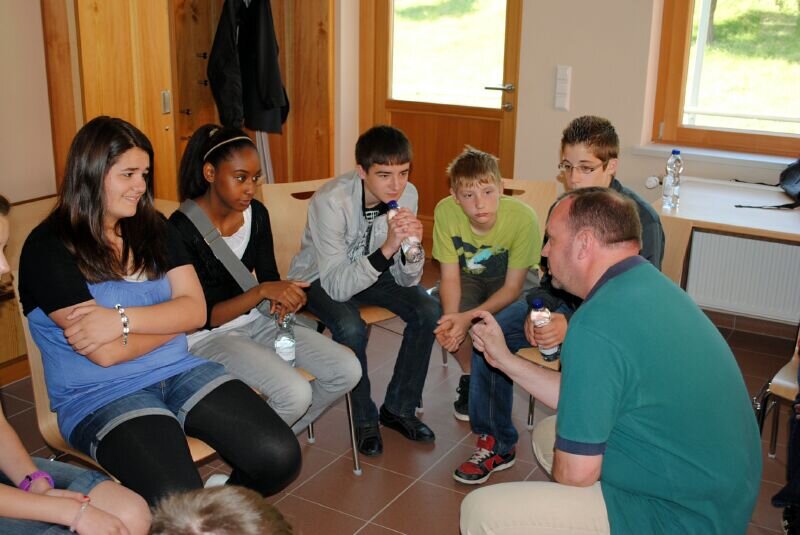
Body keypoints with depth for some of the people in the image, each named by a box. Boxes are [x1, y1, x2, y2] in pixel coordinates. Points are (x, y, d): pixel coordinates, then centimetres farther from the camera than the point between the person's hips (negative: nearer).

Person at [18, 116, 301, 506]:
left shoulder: (152, 228, 9)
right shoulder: (48, 248, -9)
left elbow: (195, 310, -2)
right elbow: (105, 353, -16)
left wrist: (124, 319, -18)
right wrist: (169, 319, -3)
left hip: (179, 371, 5)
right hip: (99, 396, -5)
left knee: (281, 458, -13)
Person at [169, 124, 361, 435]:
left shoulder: (256, 214, 0)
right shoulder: (183, 228, -19)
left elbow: (269, 278, 9)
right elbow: (200, 317, -18)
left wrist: (283, 298, -14)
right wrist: (261, 292, -27)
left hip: (255, 321, 7)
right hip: (208, 336, -7)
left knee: (347, 370, -8)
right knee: (295, 392, -28)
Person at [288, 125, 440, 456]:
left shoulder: (406, 194, -18)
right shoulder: (331, 201, -32)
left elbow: (407, 280, -13)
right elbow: (337, 286, -35)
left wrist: (411, 245, -34)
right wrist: (387, 248, -46)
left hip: (371, 270, 5)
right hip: (319, 278, -5)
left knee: (428, 311, -16)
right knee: (352, 328, -32)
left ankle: (399, 408, 4)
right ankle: (365, 419, -5)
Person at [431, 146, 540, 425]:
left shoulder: (523, 218, -33)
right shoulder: (445, 211, -27)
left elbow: (513, 287, -25)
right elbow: (450, 276, -19)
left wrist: (469, 318, -39)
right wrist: (451, 318, -39)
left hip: (511, 279, -2)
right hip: (469, 275, 2)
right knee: (441, 313, -26)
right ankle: (469, 377, 5)